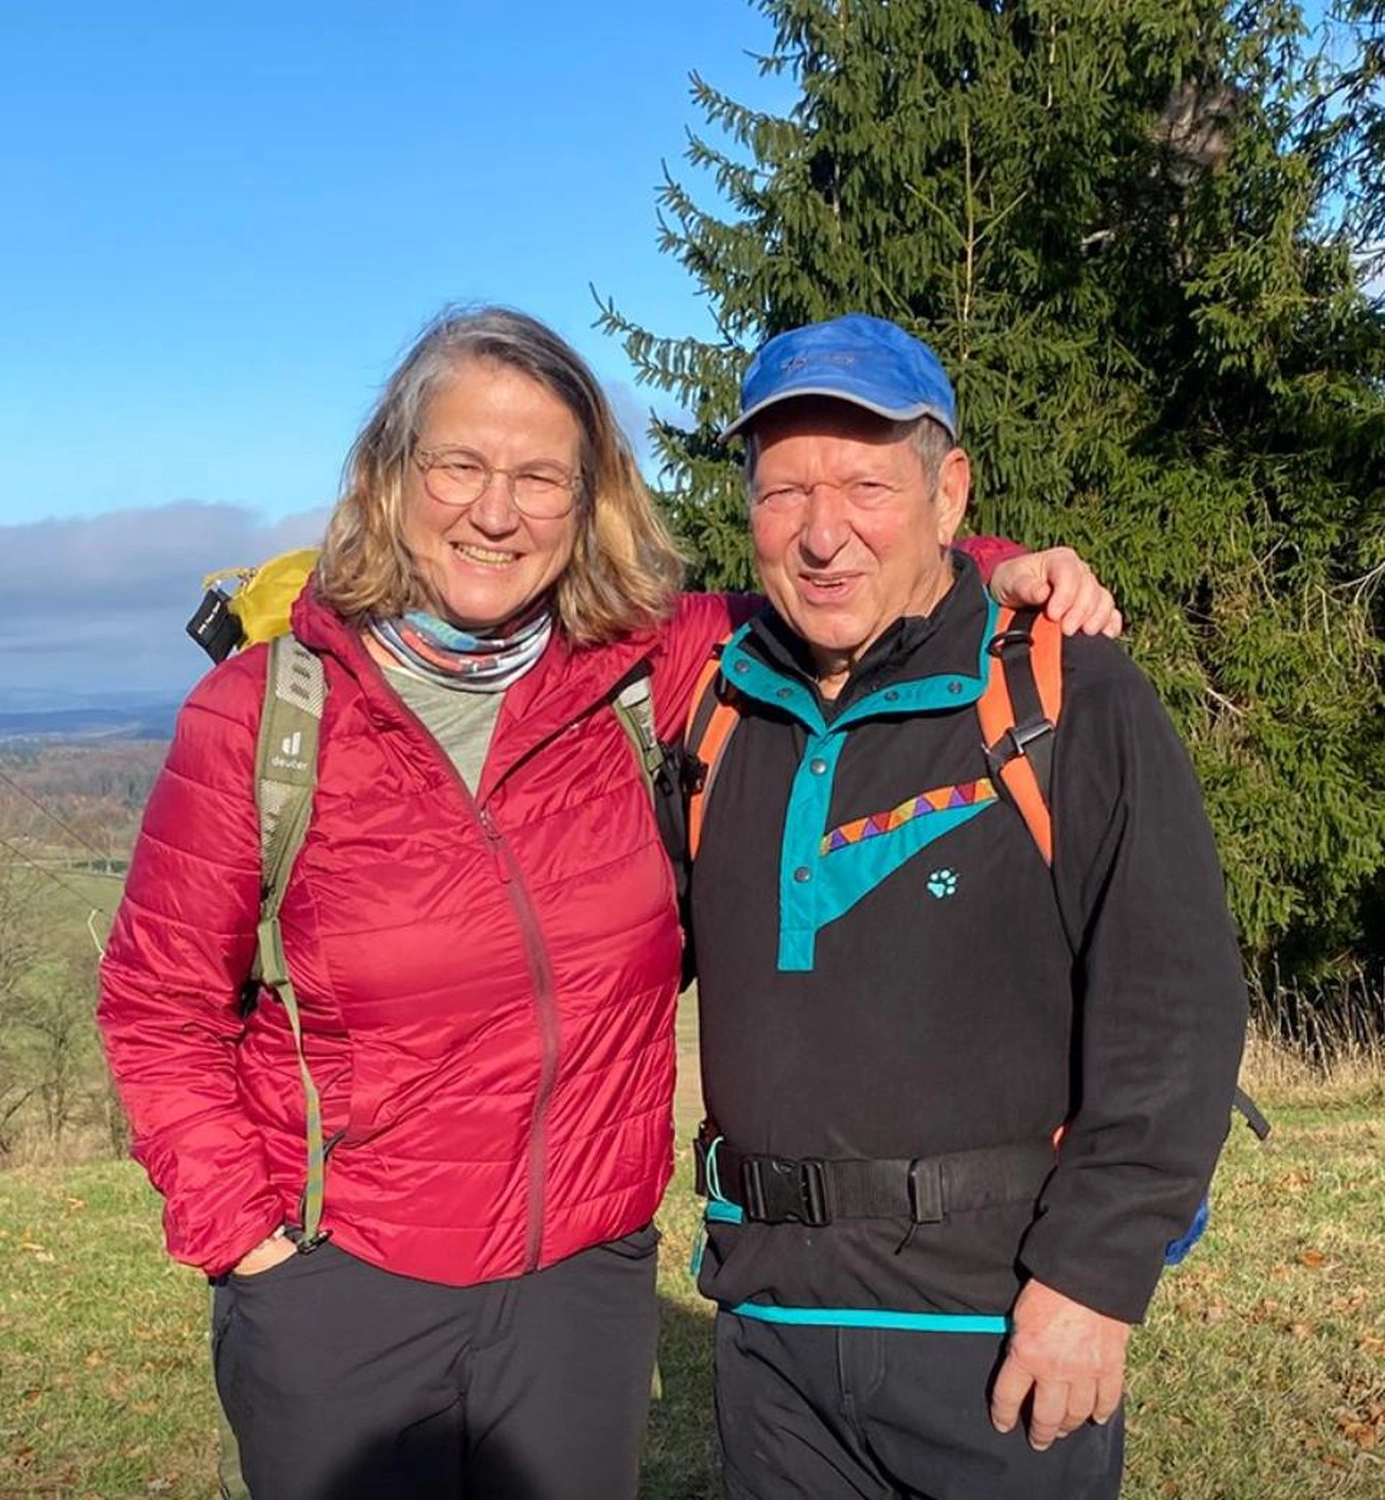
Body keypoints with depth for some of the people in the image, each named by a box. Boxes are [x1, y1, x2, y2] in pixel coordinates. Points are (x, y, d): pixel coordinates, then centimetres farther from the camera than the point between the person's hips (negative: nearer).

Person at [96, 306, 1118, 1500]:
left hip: (587, 1282, 2)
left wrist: (998, 576, -11)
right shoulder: (259, 712, -9)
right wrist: (248, 1239, -8)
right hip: (338, 1289, -2)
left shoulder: (645, 676, -5)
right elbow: (161, 1007, -2)